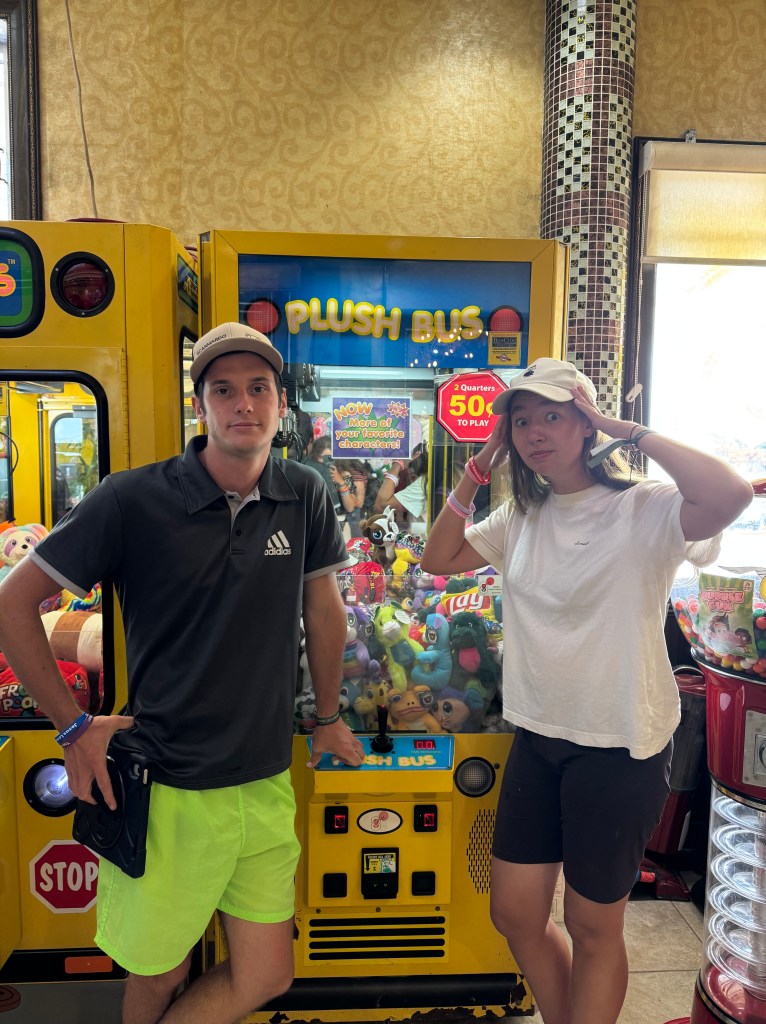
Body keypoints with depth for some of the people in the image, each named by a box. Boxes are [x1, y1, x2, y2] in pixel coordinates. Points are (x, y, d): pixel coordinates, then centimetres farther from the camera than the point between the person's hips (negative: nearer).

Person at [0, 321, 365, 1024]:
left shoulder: (304, 496, -4)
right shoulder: (132, 500, -14)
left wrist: (329, 717, 17)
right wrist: (75, 726, -5)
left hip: (267, 787, 4)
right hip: (167, 793, -3)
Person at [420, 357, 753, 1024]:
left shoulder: (643, 509, -14)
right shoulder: (522, 519, 6)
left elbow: (729, 495, -34)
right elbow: (439, 558, 7)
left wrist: (629, 431, -22)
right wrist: (479, 468, 0)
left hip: (620, 749, -6)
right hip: (538, 738, 6)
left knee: (592, 924, 15)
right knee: (514, 912, 17)